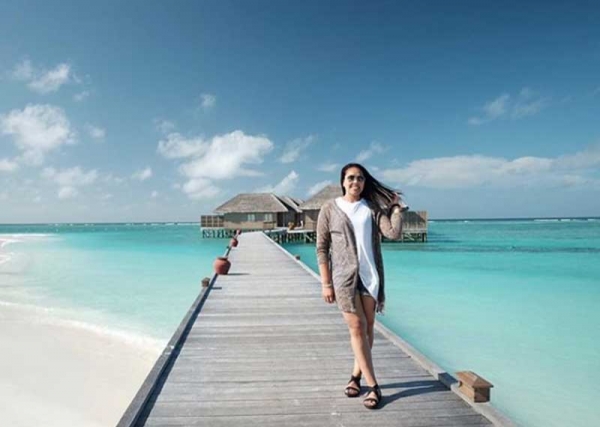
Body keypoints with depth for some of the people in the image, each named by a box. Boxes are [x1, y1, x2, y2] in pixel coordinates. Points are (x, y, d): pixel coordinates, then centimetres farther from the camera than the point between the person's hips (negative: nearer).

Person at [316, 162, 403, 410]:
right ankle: (373, 386, 7)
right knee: (357, 328, -2)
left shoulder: (373, 208, 5)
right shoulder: (330, 209, -1)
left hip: (370, 275, 3)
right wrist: (326, 283, -6)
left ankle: (356, 376, 26)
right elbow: (321, 248, -2)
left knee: (367, 327, 9)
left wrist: (397, 208, 0)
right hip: (344, 276, -3)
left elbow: (393, 234, -7)